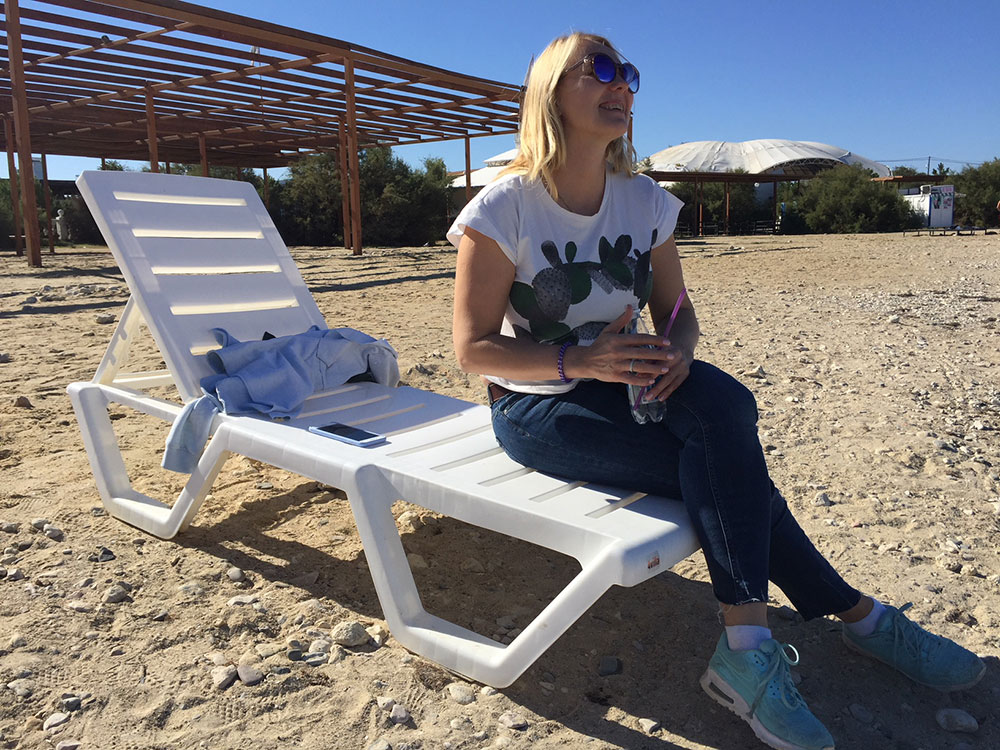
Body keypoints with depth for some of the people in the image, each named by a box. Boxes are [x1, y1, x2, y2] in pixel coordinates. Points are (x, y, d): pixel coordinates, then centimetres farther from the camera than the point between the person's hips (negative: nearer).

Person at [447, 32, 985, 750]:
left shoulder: (645, 201, 2)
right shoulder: (504, 210, -13)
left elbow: (677, 310, 7)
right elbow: (475, 347, -14)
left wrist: (678, 351, -18)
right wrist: (580, 360, -28)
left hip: (622, 381, 5)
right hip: (534, 405, -5)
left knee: (725, 404, -27)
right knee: (728, 465, -22)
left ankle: (747, 648, -19)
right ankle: (856, 612, -5)